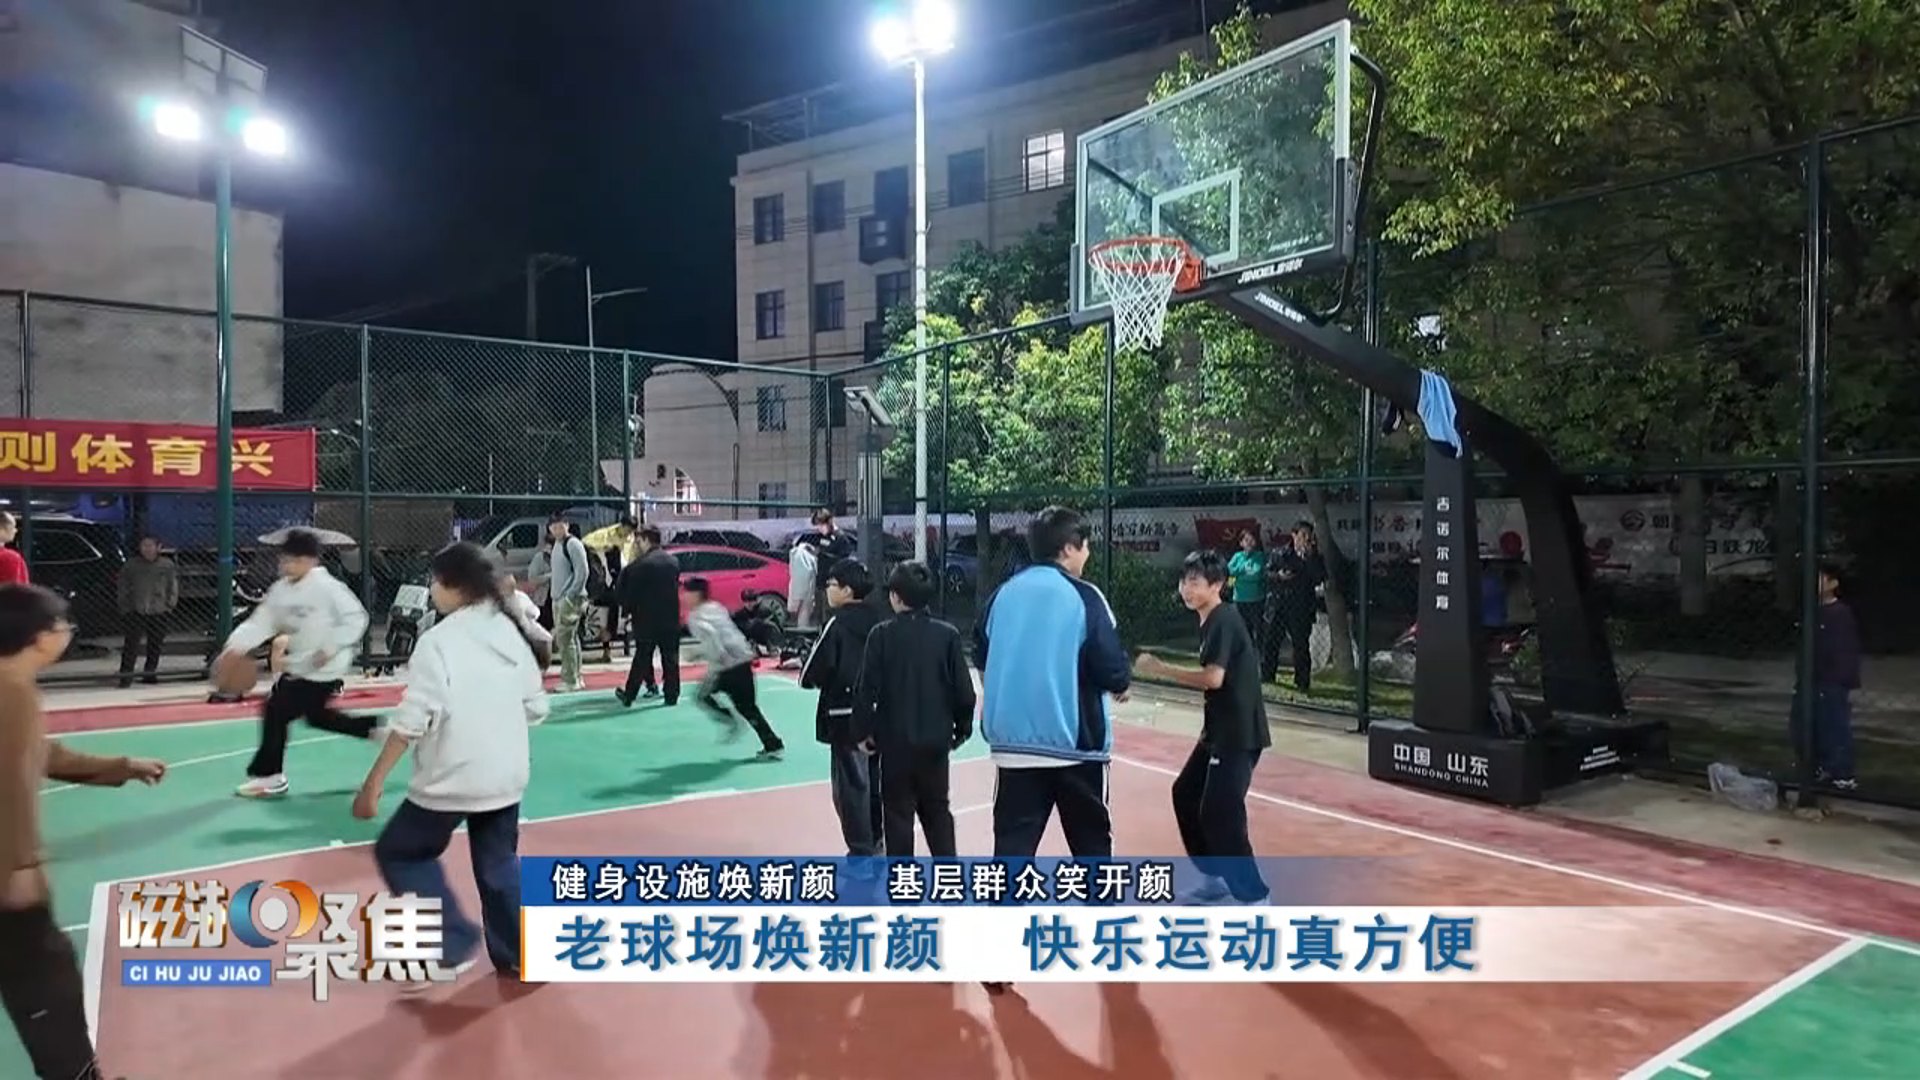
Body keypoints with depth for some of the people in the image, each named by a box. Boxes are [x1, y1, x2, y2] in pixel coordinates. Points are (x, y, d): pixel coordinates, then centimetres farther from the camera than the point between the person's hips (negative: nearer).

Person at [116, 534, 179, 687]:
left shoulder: (167, 565, 5)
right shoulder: (131, 565, 5)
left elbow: (173, 588, 9)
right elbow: (123, 588, 10)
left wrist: (169, 605, -1)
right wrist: (125, 608, 2)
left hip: (159, 612, 1)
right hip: (136, 612, -1)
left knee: (155, 645, 7)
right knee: (131, 643, -9)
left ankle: (149, 674, 19)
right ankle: (126, 675, -6)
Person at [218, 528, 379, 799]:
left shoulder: (327, 586, -18)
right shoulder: (281, 589, 4)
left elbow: (356, 618, -18)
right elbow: (261, 621, -2)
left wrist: (331, 647, -25)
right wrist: (239, 643, -18)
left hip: (323, 670, -9)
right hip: (297, 667, 9)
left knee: (276, 712, -6)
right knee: (317, 715, 21)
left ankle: (267, 775, 9)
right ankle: (373, 727, 38)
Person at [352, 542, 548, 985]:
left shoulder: (438, 641, -15)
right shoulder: (511, 632, 4)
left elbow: (411, 722, -17)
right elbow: (536, 707, 9)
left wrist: (373, 783, -10)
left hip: (452, 778, -6)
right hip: (507, 774, 6)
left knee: (399, 853, 14)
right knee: (499, 864, 21)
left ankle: (452, 944, 7)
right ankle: (516, 956, 27)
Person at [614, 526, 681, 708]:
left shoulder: (641, 564, -13)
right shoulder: (674, 561, 5)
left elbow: (631, 592, -10)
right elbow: (676, 586, 8)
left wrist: (628, 609, 6)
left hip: (647, 619, -4)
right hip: (671, 618, 4)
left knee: (641, 659, 5)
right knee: (670, 658, 7)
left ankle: (629, 696, 13)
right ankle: (672, 695, 8)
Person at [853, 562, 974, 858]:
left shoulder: (882, 634, -9)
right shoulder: (947, 634, -4)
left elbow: (867, 689, -9)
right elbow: (963, 689, -2)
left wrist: (863, 730, 3)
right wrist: (962, 727, 12)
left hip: (896, 739, -2)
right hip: (936, 739, 2)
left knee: (898, 812, 7)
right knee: (938, 809, 17)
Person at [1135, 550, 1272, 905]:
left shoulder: (1223, 620, -17)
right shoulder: (1212, 621, 12)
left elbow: (1214, 678, -27)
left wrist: (1160, 669, -21)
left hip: (1239, 734, -10)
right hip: (1220, 731, 10)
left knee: (1220, 813, -12)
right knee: (1186, 794, 16)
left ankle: (1253, 898, -3)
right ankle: (1216, 877, 28)